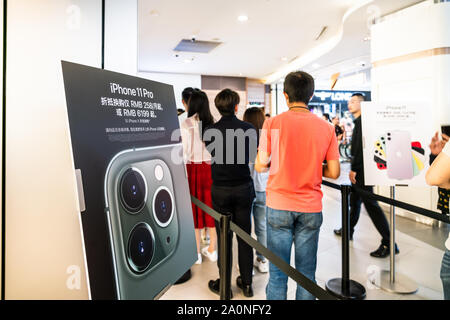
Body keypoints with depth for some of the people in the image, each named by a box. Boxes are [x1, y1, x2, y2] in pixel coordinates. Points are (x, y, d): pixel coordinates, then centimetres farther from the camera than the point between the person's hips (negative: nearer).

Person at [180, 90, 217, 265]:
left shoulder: (186, 124, -9)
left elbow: (185, 151, -10)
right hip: (210, 168, 3)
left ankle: (196, 252, 18)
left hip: (193, 169, -3)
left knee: (194, 208, 7)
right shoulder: (212, 124, 1)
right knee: (210, 205, 13)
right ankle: (212, 250, 25)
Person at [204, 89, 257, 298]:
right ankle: (246, 283, 26)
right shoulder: (249, 129, -8)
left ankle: (224, 285, 23)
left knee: (224, 238, 9)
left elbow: (210, 157, 4)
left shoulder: (210, 132, -11)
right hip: (244, 188, 1)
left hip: (220, 190, -1)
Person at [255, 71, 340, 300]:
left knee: (278, 272, 9)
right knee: (307, 273, 14)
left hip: (279, 206, -2)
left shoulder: (273, 123, -6)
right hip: (311, 208, 2)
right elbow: (334, 172, 1)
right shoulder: (326, 127, 0)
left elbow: (260, 166, -6)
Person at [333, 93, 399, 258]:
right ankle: (348, 230, 34)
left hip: (361, 168, -11)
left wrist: (354, 169, -20)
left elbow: (361, 146, -22)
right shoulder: (358, 121, 17)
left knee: (370, 203, -8)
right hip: (359, 168, 11)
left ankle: (388, 243, -3)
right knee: (354, 200, 19)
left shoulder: (363, 121, -15)